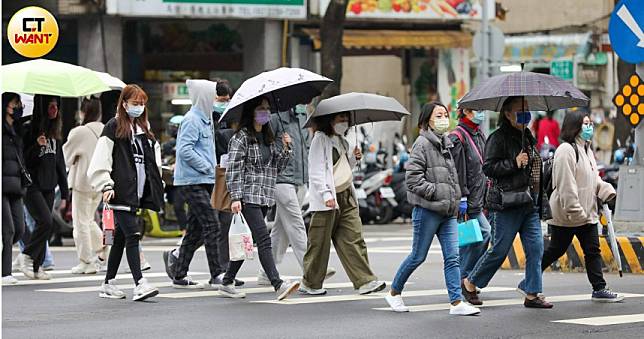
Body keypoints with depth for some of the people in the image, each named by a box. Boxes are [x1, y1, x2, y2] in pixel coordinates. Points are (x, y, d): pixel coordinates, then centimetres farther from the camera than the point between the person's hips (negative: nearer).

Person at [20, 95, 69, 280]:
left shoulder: (55, 133, 14)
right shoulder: (29, 130, -9)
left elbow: (60, 163, 17)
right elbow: (24, 159, -12)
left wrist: (64, 192, 15)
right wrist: (37, 146, -27)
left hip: (49, 187, 7)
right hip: (32, 186, -7)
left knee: (44, 225, 5)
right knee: (46, 222, -17)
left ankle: (36, 266, 11)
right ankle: (27, 257, -2)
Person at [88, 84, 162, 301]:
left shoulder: (143, 128, 18)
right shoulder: (114, 127, -4)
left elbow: (153, 159, 24)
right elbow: (102, 158, -10)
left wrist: (155, 188, 17)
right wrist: (106, 185, -17)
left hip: (137, 191, 7)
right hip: (121, 191, -7)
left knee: (120, 238, 11)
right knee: (132, 235, -14)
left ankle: (108, 284, 18)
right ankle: (139, 284, -19)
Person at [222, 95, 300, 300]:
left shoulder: (268, 139, 17)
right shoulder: (241, 138, -7)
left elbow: (278, 166, 19)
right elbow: (233, 170, -11)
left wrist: (286, 148, 2)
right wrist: (235, 197, -19)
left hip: (265, 197, 8)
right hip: (248, 196, -8)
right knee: (264, 239, -17)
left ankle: (227, 283, 20)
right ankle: (278, 285, -25)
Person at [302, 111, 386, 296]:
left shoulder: (342, 140, 18)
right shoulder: (320, 140, -7)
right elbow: (316, 171, -13)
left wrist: (354, 158, 8)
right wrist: (326, 194, -22)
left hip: (346, 197, 7)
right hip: (327, 199, -7)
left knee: (354, 239, -1)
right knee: (319, 242, 1)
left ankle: (365, 281, -4)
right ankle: (310, 283, 13)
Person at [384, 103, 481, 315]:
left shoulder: (447, 144, 15)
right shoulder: (422, 144, -9)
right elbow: (413, 178, -17)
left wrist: (455, 199, 16)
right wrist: (436, 192, -18)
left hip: (448, 211, 7)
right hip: (427, 210, -7)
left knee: (452, 257, -1)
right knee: (418, 256, 3)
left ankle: (456, 302, -2)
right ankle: (394, 293, 21)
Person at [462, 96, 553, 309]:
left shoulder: (528, 137, 17)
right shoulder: (498, 138, -8)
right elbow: (488, 168, -14)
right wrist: (514, 163, -20)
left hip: (529, 203, 8)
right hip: (506, 204, -8)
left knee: (535, 248, 0)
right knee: (500, 250, -3)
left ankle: (532, 294, 4)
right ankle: (470, 283, 15)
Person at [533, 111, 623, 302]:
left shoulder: (586, 150, 15)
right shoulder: (566, 150, -16)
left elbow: (593, 179, 21)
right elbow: (566, 185, -22)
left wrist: (606, 190, 1)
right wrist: (575, 211, -25)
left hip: (586, 213, 9)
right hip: (566, 214, -9)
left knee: (592, 250, 7)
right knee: (555, 250, 1)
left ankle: (599, 289, 11)